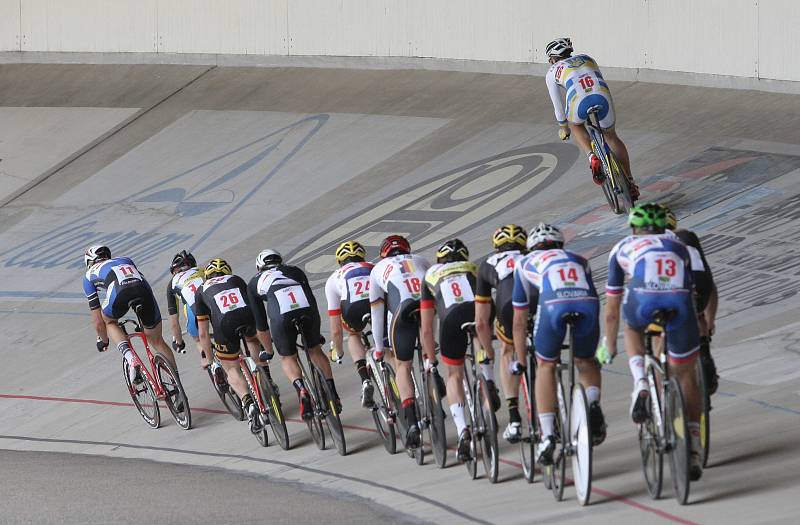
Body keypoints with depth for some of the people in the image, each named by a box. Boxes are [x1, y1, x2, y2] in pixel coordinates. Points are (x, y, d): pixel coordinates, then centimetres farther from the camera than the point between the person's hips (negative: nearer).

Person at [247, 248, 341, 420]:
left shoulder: (255, 282, 31)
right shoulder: (294, 271, 36)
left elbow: (260, 323, 30)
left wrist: (268, 350, 41)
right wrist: (316, 334, 55)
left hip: (281, 316, -2)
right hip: (308, 309, 2)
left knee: (287, 357, 18)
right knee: (315, 350, 24)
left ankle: (301, 390, -8)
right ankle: (333, 395, 18)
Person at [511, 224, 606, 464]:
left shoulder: (526, 264, 33)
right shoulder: (579, 261, 39)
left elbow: (519, 322, 34)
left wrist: (520, 361, 45)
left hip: (553, 306, -2)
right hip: (588, 306, 2)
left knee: (546, 366, 22)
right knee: (585, 362, 28)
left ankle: (547, 437, 11)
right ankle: (593, 405, -1)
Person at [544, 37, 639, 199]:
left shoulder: (553, 72, 25)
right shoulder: (586, 58, 34)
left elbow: (557, 104, 30)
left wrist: (563, 127, 45)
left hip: (579, 102, -3)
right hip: (603, 98, 3)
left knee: (575, 124, 35)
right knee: (611, 136, 29)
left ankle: (593, 158, 11)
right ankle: (630, 183, 25)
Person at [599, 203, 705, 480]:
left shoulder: (624, 248, 33)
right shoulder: (681, 247, 37)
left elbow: (611, 309, 39)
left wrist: (609, 349, 51)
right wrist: (705, 332, 60)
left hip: (642, 302, -1)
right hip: (679, 303, 1)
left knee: (633, 329, 37)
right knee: (685, 375, 19)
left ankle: (640, 386, 11)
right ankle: (694, 454, 14)